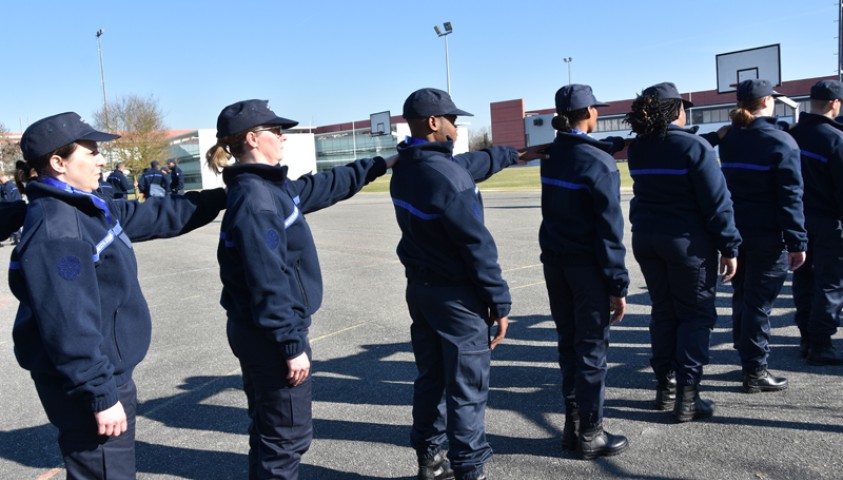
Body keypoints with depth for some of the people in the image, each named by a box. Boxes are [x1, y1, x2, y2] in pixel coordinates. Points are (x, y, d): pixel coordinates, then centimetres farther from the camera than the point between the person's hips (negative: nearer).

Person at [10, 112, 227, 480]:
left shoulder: (86, 210, 8)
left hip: (107, 371, 10)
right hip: (85, 382, -10)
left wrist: (221, 197, 17)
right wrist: (100, 395, -23)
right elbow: (68, 324, -26)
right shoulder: (55, 229, -22)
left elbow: (156, 216, 17)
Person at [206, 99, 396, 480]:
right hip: (270, 335, -10)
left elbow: (327, 185, 23)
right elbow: (269, 282, -24)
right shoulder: (254, 198, -20)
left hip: (259, 332, 10)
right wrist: (292, 344, -21)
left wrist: (379, 165, 31)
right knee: (287, 435, 3)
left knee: (270, 431, 22)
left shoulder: (270, 186, 10)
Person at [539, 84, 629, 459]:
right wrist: (618, 285, -14)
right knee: (592, 348, 4)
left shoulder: (552, 155, 4)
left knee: (568, 342, 15)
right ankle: (590, 434, 14)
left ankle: (573, 424, 25)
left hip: (554, 260, 7)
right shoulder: (600, 165, -16)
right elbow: (609, 229, -17)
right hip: (587, 265, -7)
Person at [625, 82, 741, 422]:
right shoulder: (694, 147, -13)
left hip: (646, 238, 6)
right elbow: (716, 202, -14)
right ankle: (687, 397, 3)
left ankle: (664, 387, 22)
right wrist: (729, 247, -6)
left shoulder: (637, 149, 4)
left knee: (663, 311, 16)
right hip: (687, 241, -6)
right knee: (696, 315, 4)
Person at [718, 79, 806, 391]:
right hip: (767, 236, -6)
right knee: (759, 303, -1)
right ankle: (755, 372, 6)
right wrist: (797, 242, -12)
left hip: (735, 230, 6)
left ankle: (746, 358, 28)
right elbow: (791, 197, -14)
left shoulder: (728, 140, 7)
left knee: (742, 297, 16)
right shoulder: (781, 142, -11)